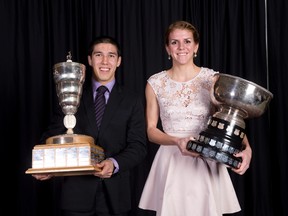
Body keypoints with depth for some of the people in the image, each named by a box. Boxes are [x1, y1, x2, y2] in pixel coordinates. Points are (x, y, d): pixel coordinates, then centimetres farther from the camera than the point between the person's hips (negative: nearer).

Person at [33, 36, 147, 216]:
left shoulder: (133, 101, 4)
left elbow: (138, 146, -2)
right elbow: (54, 134, 3)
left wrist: (115, 163, -21)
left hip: (115, 194, 0)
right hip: (76, 191, 0)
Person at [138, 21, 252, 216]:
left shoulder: (213, 79, -1)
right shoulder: (155, 83, 1)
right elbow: (151, 130, 3)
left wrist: (246, 148, -22)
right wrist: (177, 141, -16)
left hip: (207, 163, 0)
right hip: (171, 164, 0)